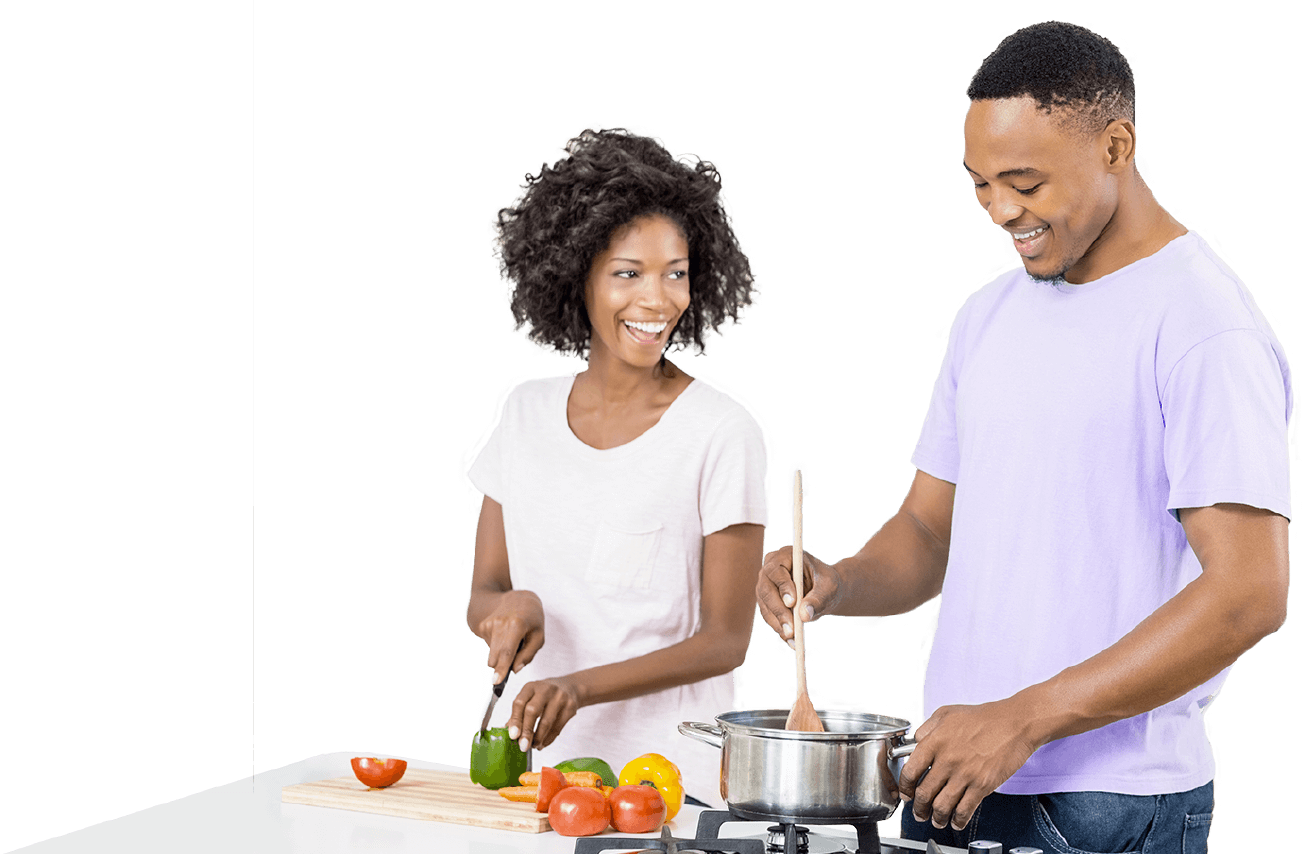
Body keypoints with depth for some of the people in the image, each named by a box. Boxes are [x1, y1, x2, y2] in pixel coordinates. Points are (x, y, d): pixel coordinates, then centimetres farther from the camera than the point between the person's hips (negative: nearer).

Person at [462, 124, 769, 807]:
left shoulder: (724, 431, -7)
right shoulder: (526, 412, 6)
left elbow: (726, 640, -8)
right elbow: (481, 598, 10)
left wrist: (580, 686, -20)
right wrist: (511, 604, -13)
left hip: (669, 771, -3)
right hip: (531, 765, 4)